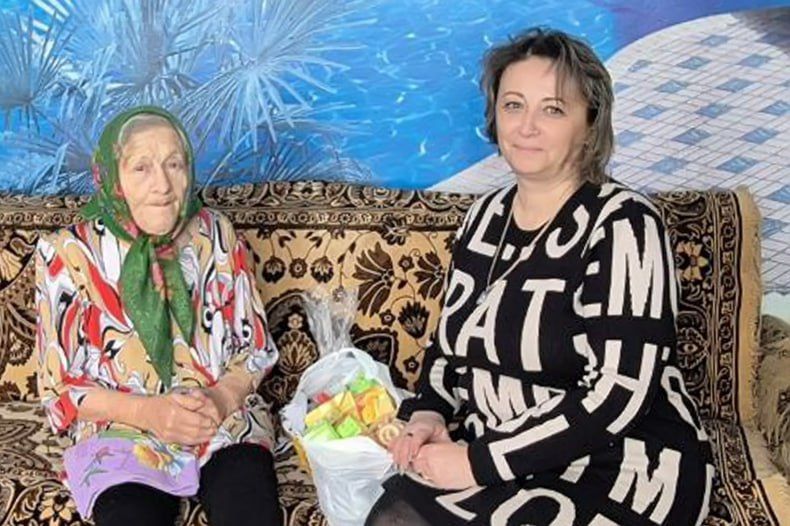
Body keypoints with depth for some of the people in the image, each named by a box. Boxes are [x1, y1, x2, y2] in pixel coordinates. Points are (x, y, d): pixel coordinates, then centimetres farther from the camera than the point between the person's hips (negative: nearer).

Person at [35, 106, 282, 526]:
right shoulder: (69, 253, -5)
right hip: (120, 431, -1)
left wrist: (222, 399, -12)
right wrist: (145, 411, -17)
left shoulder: (215, 234, 2)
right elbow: (59, 387, -1)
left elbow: (256, 348, 8)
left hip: (225, 424, 2)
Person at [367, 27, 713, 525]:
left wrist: (479, 462, -22)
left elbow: (615, 397, -22)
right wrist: (428, 414, -3)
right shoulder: (486, 216, 6)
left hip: (620, 470, -5)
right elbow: (453, 339, 16)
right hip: (504, 454, 6)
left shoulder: (622, 224, -15)